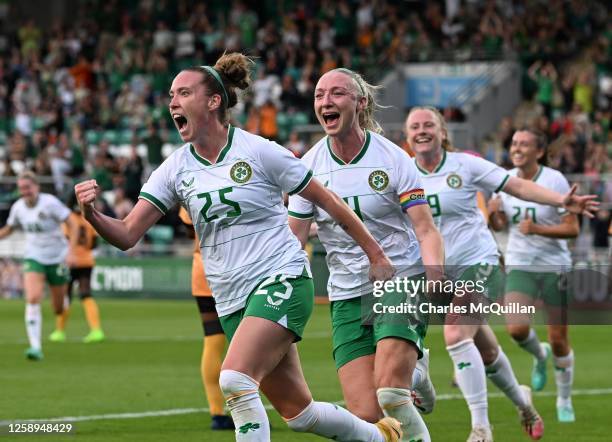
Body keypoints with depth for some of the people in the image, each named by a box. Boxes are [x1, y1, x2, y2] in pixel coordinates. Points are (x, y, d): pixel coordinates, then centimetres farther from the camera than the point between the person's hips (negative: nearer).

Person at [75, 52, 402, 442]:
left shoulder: (259, 152, -8)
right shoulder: (175, 169, 4)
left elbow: (327, 201, 0)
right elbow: (127, 235, -3)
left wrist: (376, 255, 3)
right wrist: (92, 213, -23)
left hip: (282, 281, -5)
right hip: (232, 301, 5)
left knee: (235, 379, -26)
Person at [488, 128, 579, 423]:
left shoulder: (555, 181, -13)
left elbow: (573, 229, -14)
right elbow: (500, 225, 11)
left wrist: (537, 229, -26)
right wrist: (492, 213, -11)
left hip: (555, 266, -3)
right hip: (520, 266, 3)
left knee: (558, 339, 2)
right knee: (516, 328, -19)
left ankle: (564, 400, 22)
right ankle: (539, 355, 17)